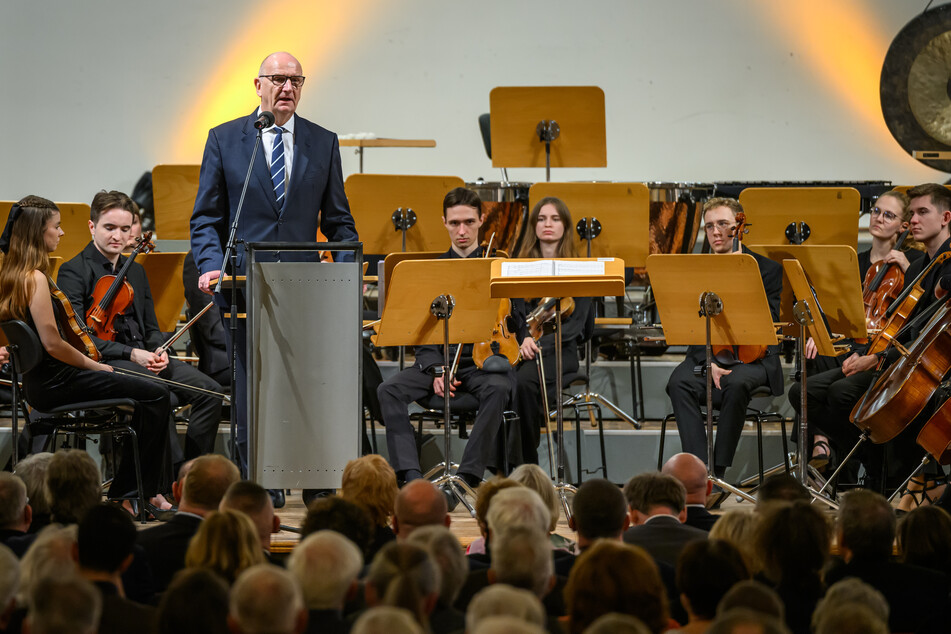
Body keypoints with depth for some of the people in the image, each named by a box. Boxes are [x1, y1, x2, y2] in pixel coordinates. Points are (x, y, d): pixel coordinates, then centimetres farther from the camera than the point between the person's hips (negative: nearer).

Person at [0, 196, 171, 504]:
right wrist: (94, 365, -8)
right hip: (53, 383, -10)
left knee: (147, 395, 19)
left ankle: (125, 492, 20)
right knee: (156, 395, -9)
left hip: (37, 381, 10)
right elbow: (52, 343, -22)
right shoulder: (36, 278, -19)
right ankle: (128, 491, -2)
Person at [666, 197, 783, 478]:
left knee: (736, 384, -37)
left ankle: (718, 471, -28)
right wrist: (708, 362, -14)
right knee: (679, 383, -30)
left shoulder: (767, 269, 5)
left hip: (752, 358, -2)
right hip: (707, 356, 3)